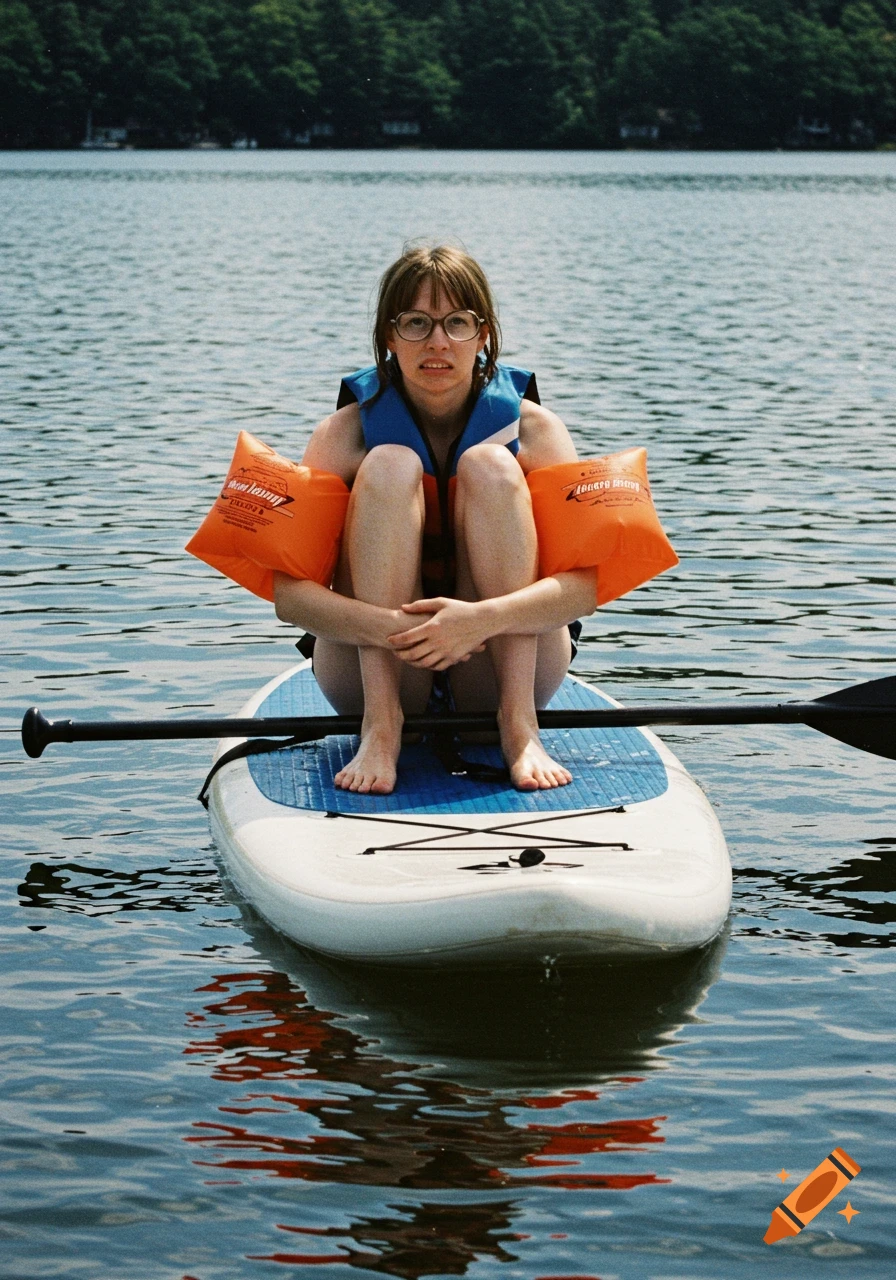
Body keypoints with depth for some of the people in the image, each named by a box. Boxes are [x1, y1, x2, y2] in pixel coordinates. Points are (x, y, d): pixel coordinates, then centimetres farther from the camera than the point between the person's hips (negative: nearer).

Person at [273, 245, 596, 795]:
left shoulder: (531, 429, -6)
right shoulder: (347, 432, -6)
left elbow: (587, 582, -18)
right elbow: (288, 592, -17)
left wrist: (483, 618, -37)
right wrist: (390, 628, -36)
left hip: (497, 678, 0)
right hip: (375, 675, 0)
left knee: (490, 466, -19)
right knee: (389, 465, -20)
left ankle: (520, 724, -27)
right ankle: (381, 726, -29)